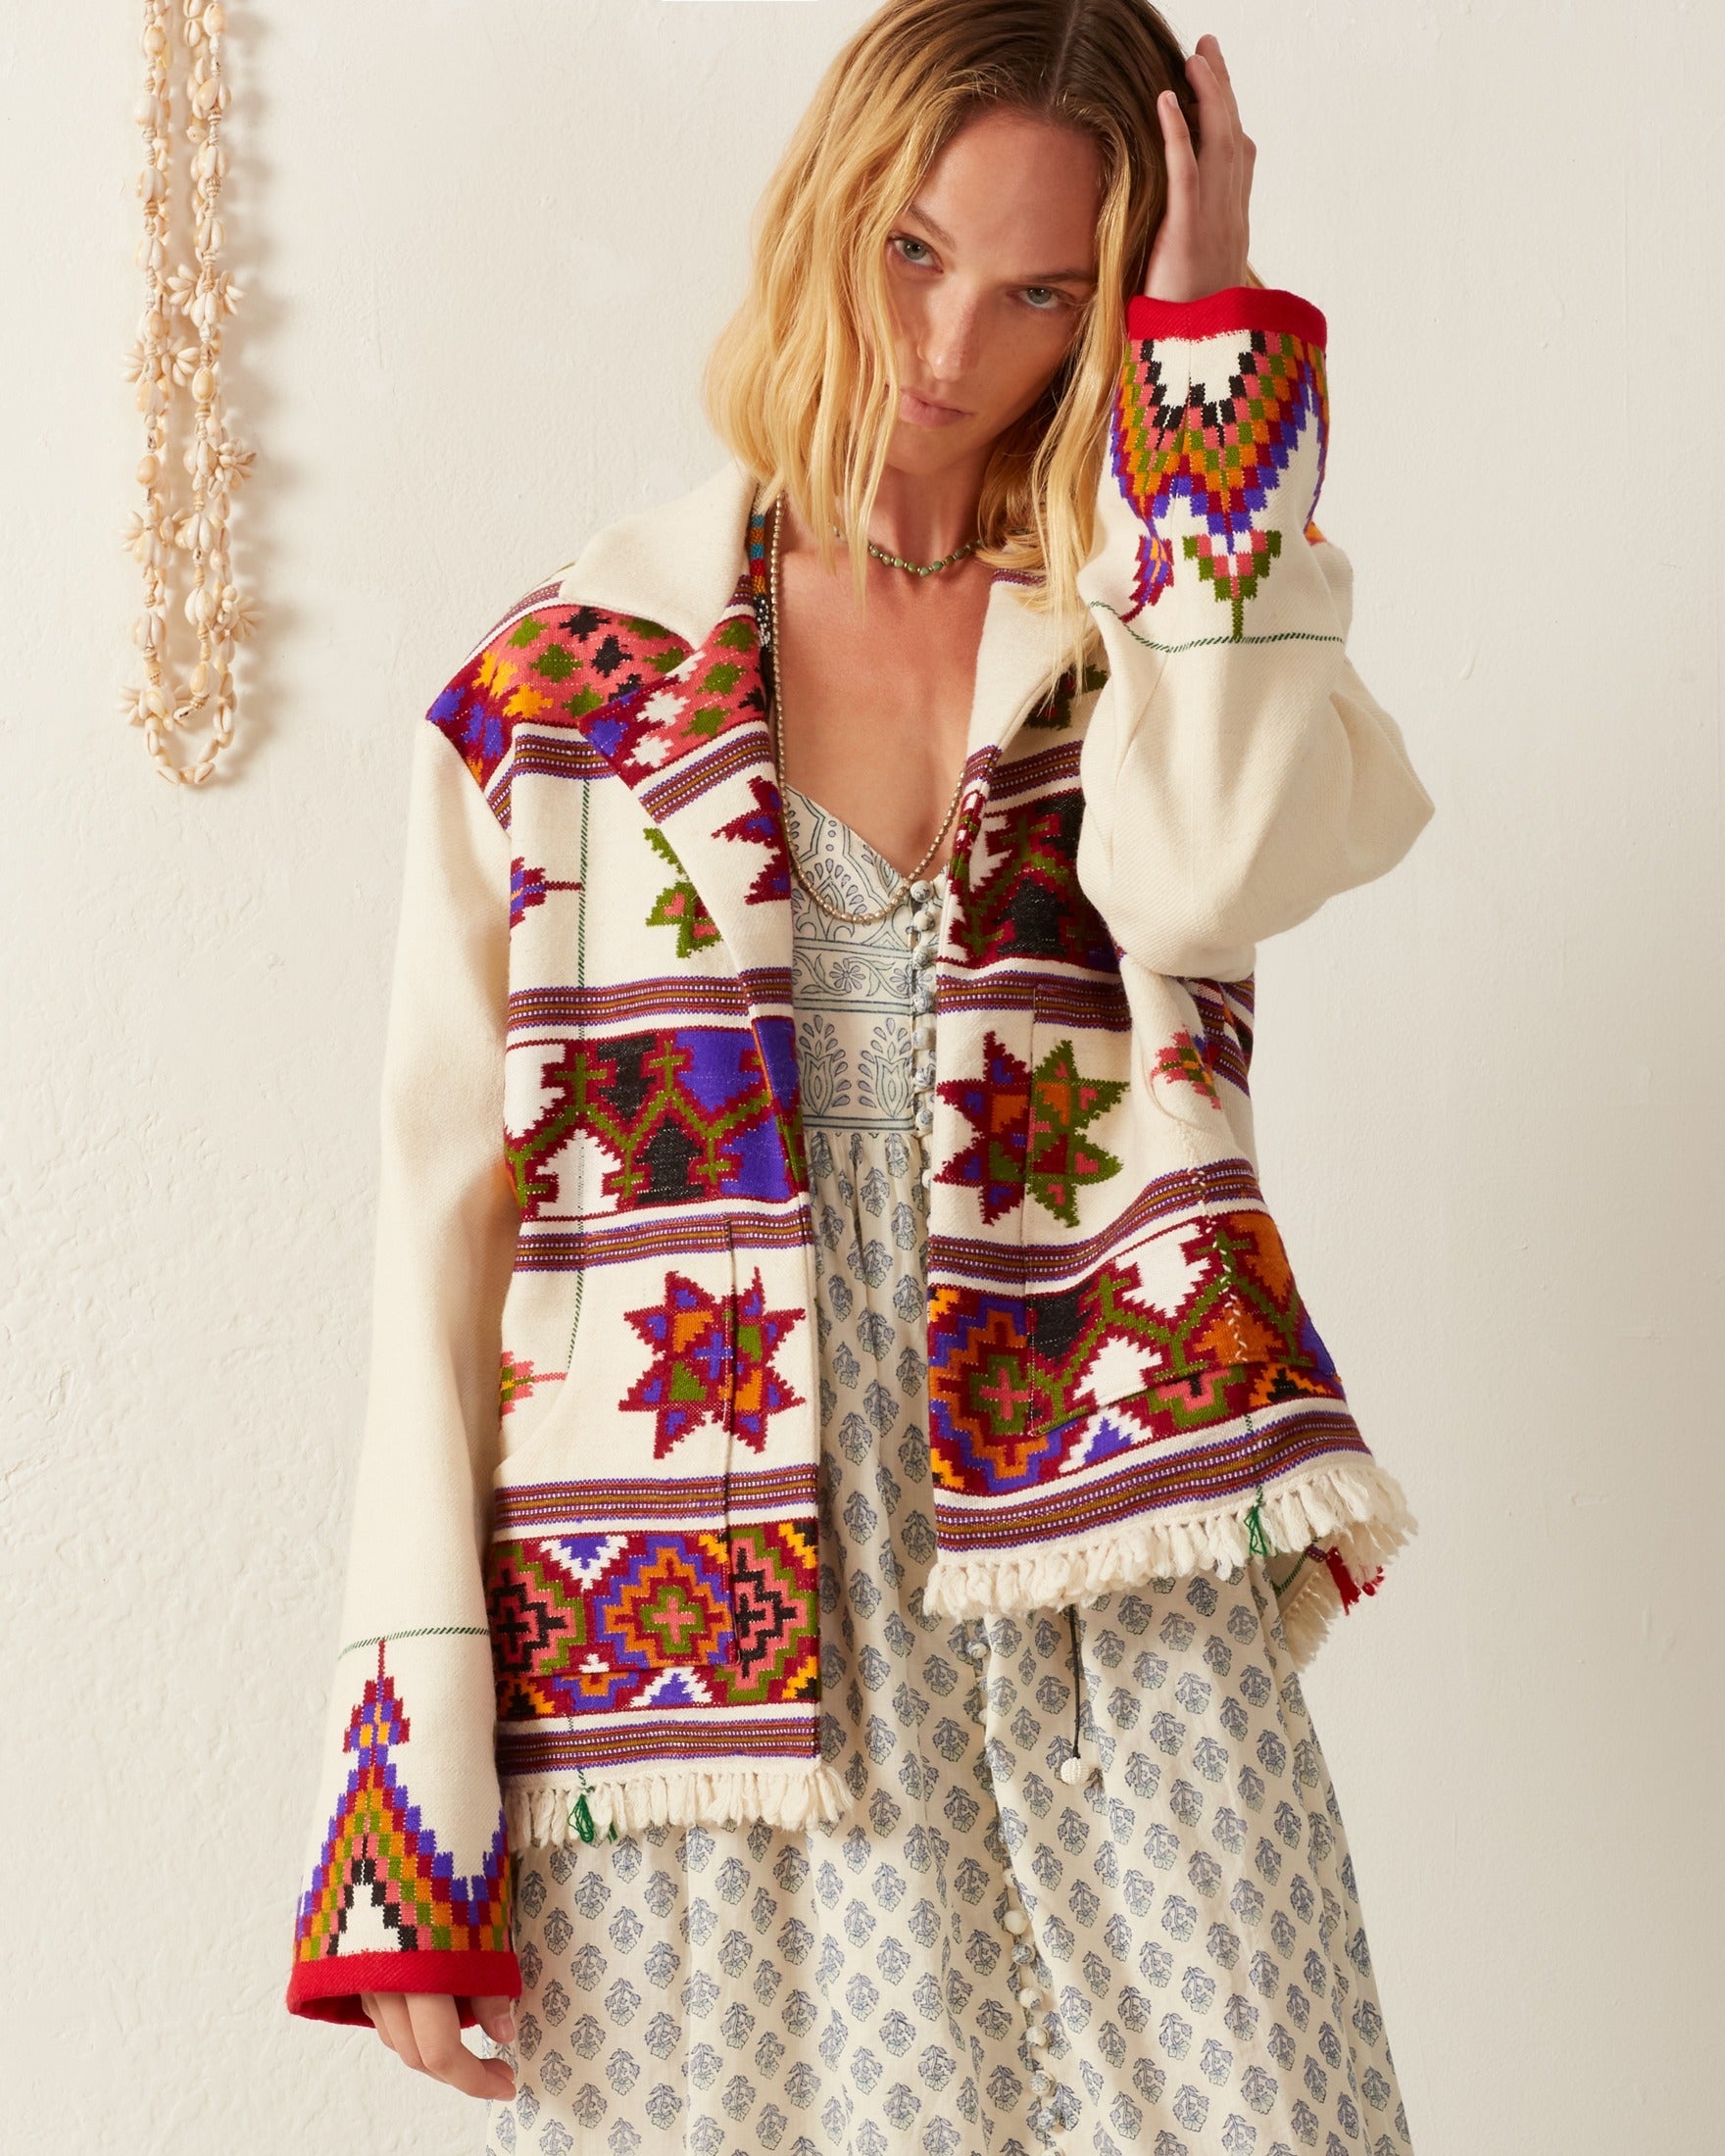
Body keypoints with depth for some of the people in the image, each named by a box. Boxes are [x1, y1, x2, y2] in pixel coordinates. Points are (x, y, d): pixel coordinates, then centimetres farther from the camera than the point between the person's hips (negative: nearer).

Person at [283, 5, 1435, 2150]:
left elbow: (1211, 867, -17)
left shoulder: (1155, 637, 8)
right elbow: (445, 1226, 2)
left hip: (1104, 1649, 1)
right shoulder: (560, 688, 5)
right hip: (681, 1639, -1)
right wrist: (412, 1809, -5)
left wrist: (1206, 334, -9)